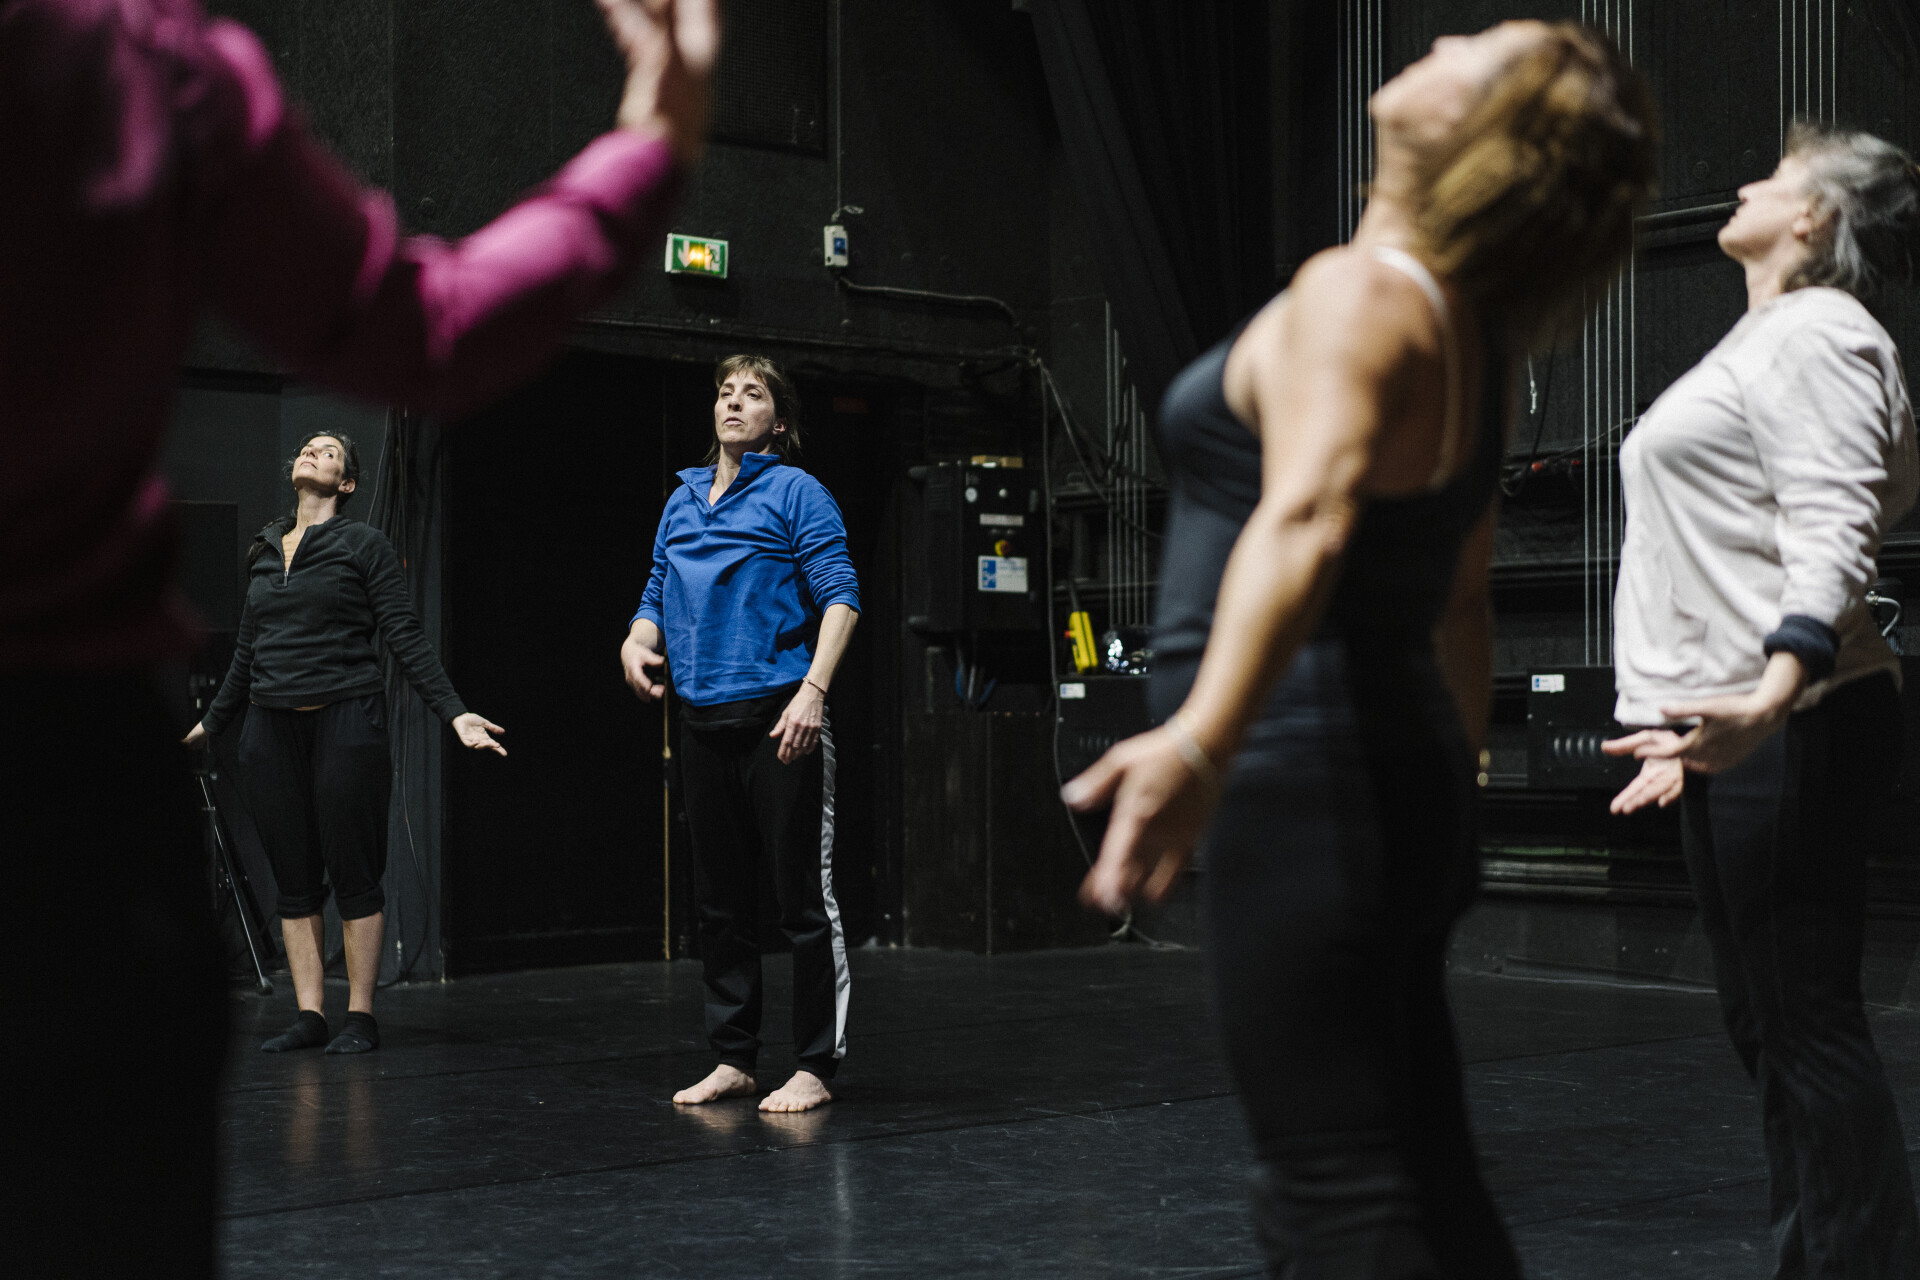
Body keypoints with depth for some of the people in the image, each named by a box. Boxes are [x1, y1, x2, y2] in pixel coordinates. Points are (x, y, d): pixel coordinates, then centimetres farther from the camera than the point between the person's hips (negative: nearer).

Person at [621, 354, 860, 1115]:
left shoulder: (795, 493, -1)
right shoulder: (681, 502, 18)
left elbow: (841, 596, -7)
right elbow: (658, 597, 24)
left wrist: (813, 690, -18)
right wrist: (636, 644, 2)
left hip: (779, 716, -7)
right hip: (703, 722, 7)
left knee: (804, 896, -5)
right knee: (719, 900, 11)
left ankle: (816, 1067, 2)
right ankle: (732, 1059, 20)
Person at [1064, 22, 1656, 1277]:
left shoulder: (1359, 295, -15)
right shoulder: (1465, 330, 14)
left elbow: (1308, 515, -34)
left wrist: (1200, 740, -48)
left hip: (1305, 768, -10)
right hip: (1405, 776, 10)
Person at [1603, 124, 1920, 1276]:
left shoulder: (1814, 334, -8)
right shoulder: (1763, 343, 25)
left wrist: (1772, 696, -37)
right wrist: (1689, 715, 29)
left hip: (1785, 729, -11)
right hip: (1730, 722, 11)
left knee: (1809, 1021, -11)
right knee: (1768, 1024, 13)